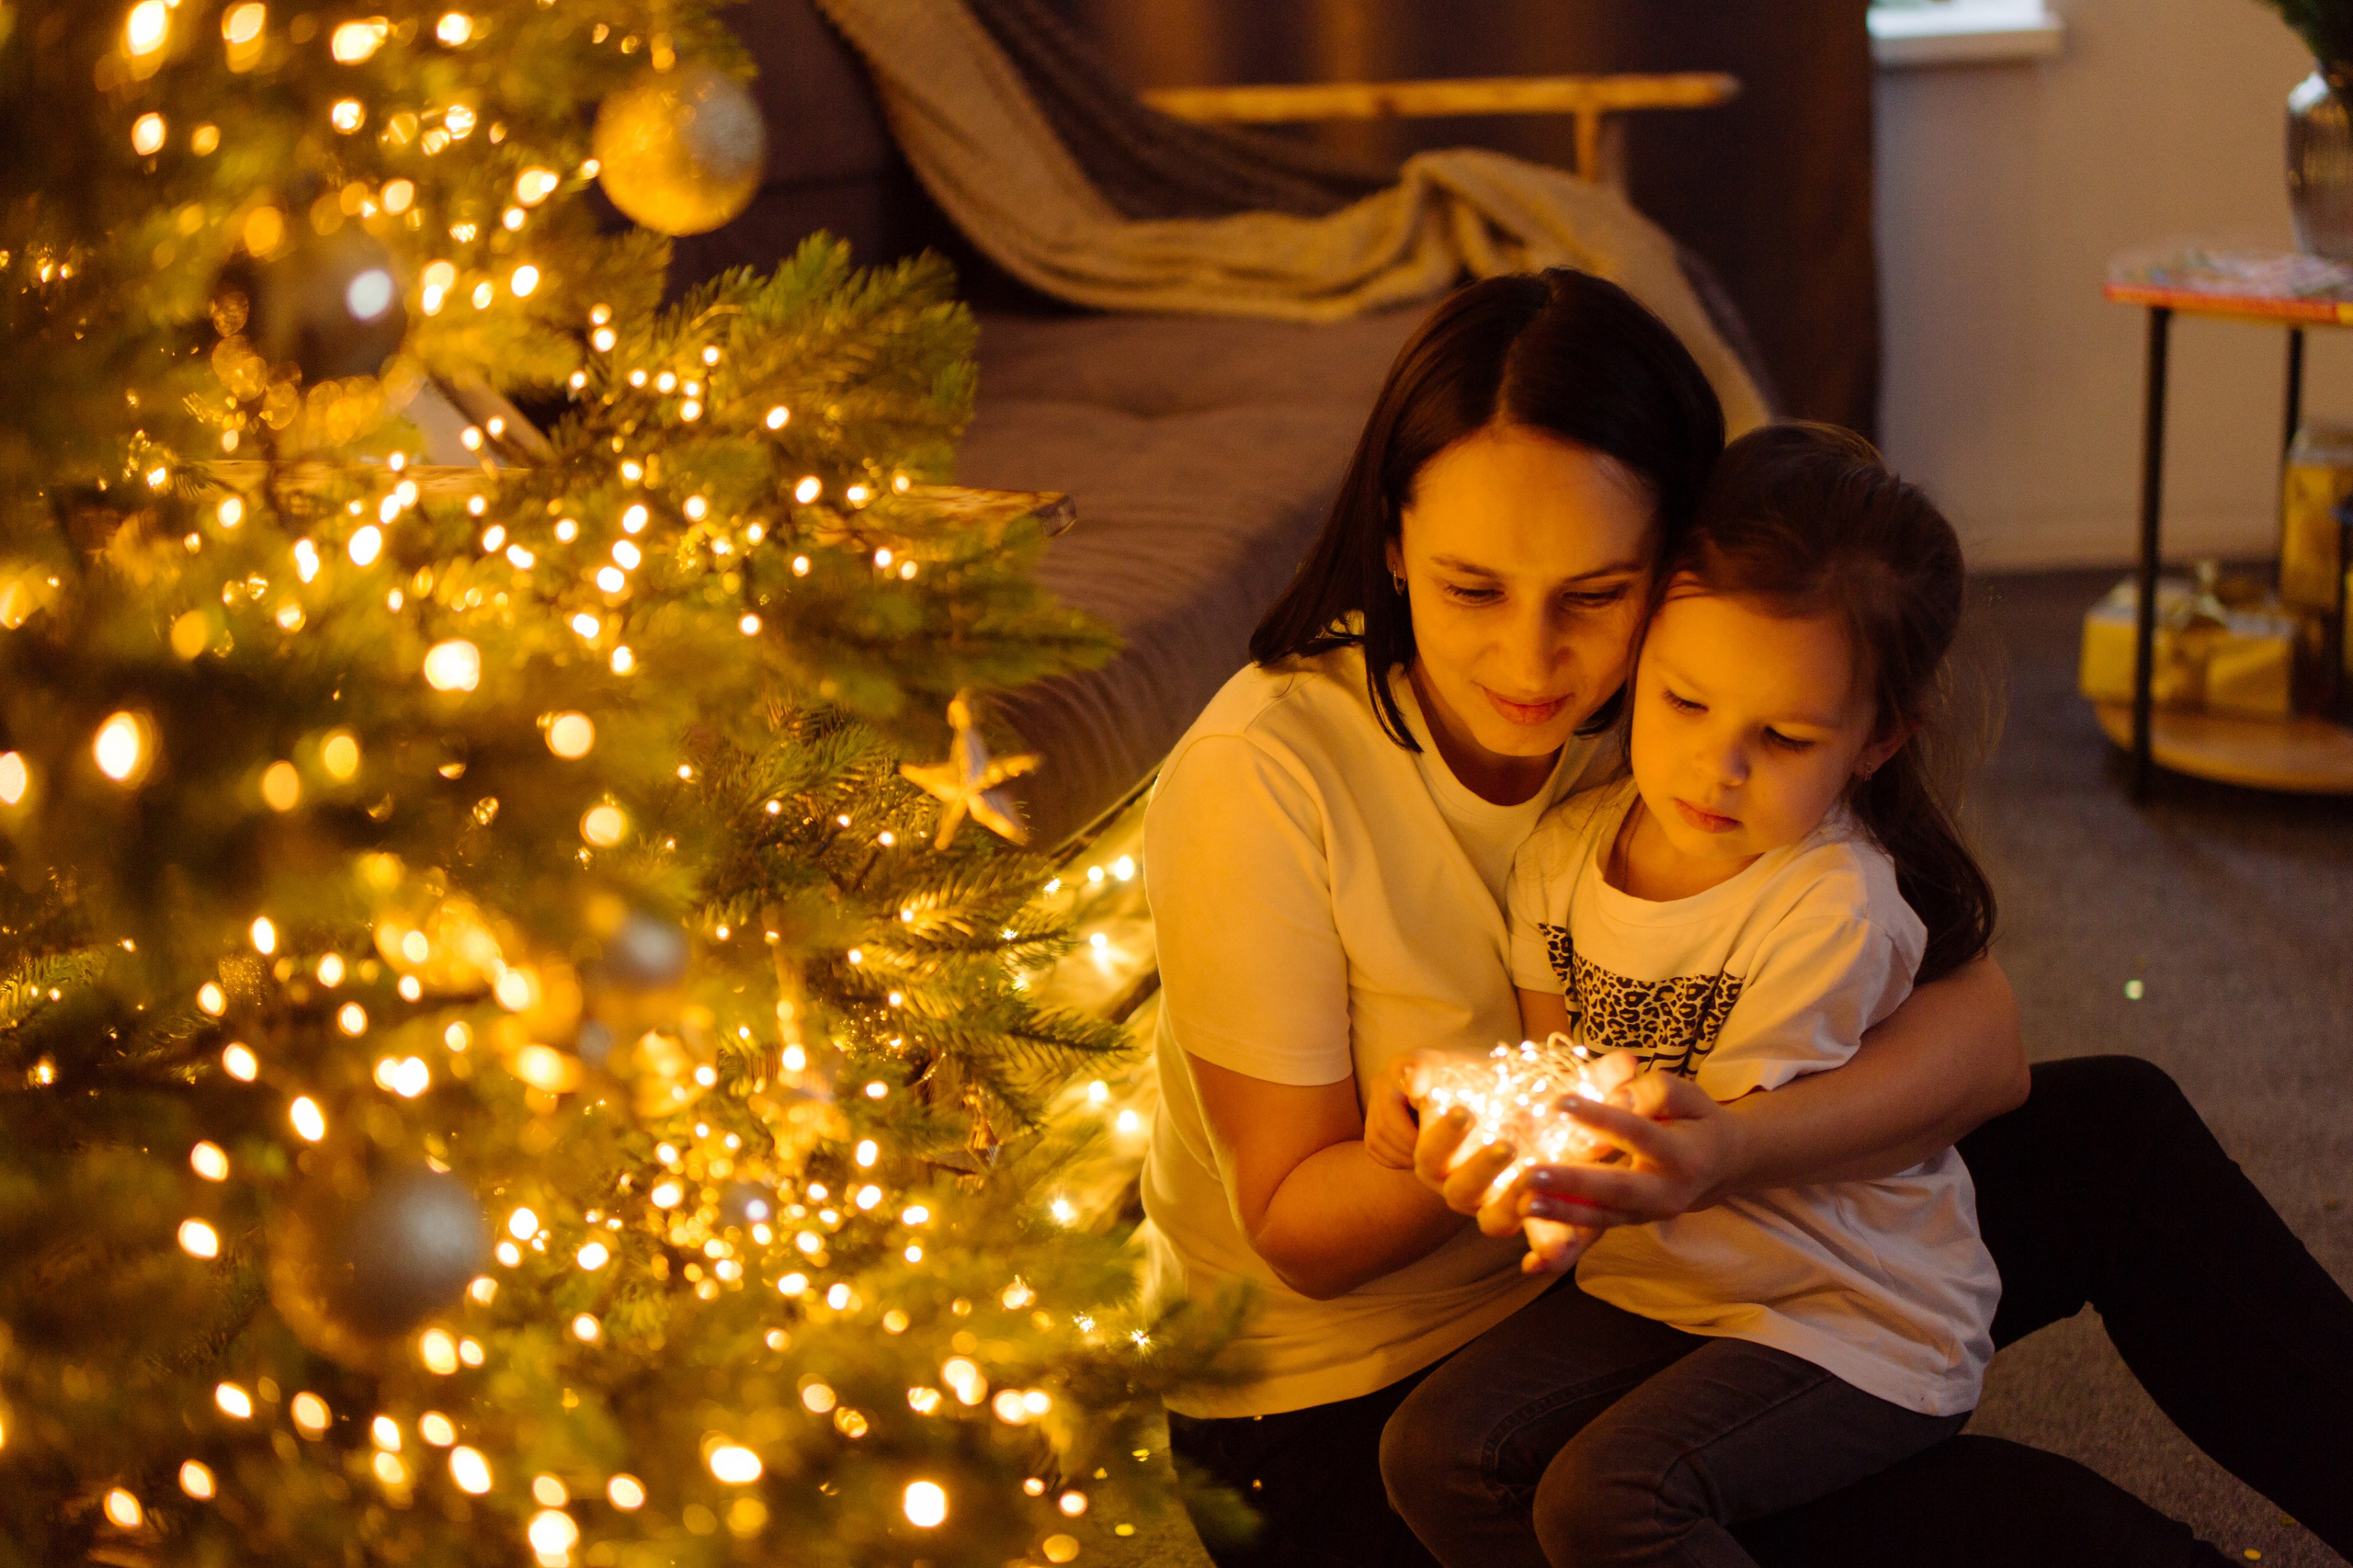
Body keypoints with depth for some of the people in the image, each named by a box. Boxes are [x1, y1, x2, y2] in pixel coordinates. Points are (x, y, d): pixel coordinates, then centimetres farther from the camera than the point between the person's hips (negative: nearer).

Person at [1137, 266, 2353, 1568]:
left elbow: (1980, 1035, -18)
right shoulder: (1264, 779, -24)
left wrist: (1731, 1150, -37)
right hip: (1358, 1405, -5)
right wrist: (1454, 1171, -40)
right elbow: (1296, 1231, -17)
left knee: (2108, 1133, -1)